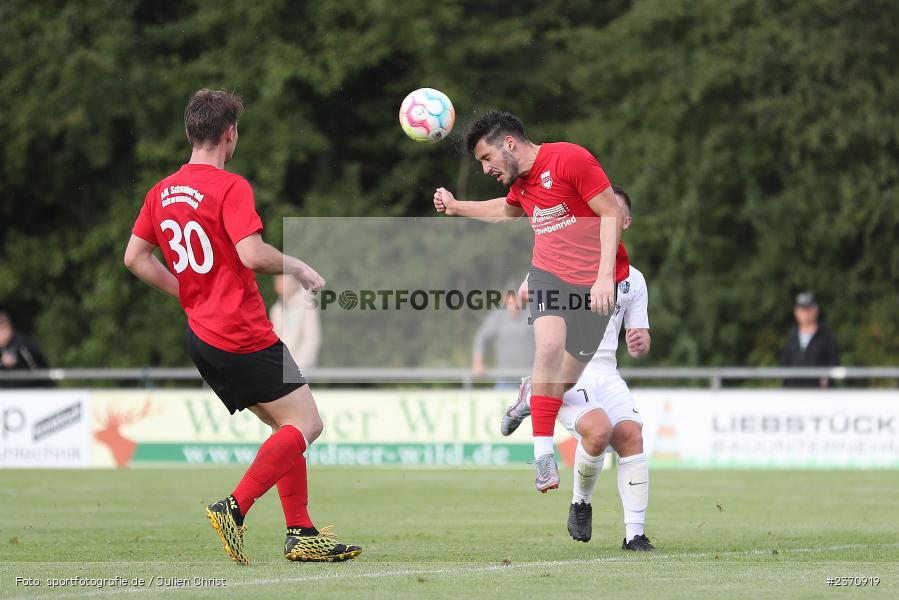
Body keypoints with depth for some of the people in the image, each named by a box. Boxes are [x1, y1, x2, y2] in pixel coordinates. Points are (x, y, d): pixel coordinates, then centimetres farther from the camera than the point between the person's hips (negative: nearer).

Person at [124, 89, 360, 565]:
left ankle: (300, 533, 10)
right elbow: (252, 254, -24)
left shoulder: (162, 192, 10)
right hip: (243, 335, -9)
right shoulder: (230, 187, -13)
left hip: (201, 336, 9)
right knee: (305, 424, -3)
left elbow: (135, 257, 14)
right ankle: (234, 507, -15)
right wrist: (300, 269, -7)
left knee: (286, 426, 15)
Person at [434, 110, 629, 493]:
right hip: (549, 273, 4)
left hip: (595, 283, -4)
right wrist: (456, 207, 32)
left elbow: (611, 213, -15)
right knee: (549, 345, -22)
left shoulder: (570, 159, -14)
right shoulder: (520, 181, 10)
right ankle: (543, 459, -24)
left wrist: (605, 276, -21)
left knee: (568, 375, 1)